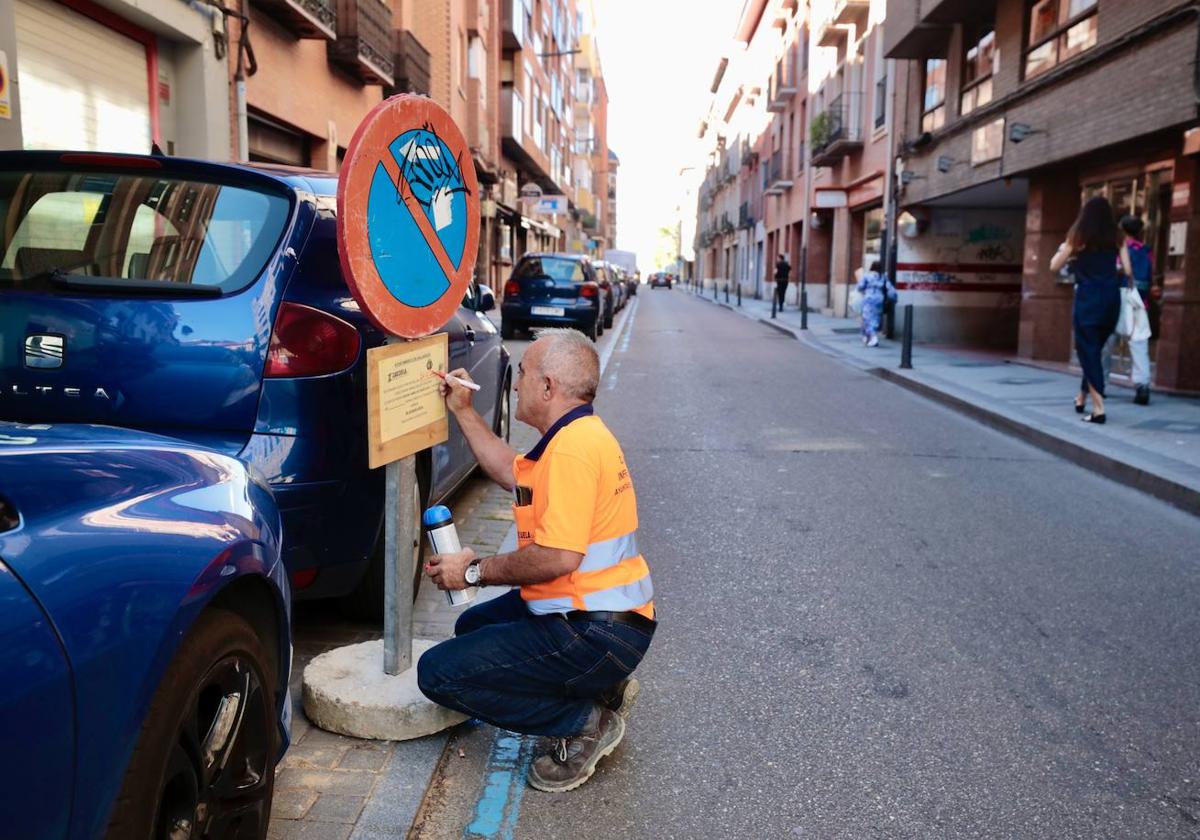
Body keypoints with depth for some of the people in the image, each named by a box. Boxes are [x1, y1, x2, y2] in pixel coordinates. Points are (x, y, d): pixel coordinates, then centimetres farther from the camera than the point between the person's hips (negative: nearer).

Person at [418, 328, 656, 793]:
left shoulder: (574, 446, -23)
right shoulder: (577, 435, 11)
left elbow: (559, 557, -29)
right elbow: (514, 473, 27)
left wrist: (475, 570, -15)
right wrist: (463, 411, 24)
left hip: (596, 634, -11)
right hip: (592, 611, 11)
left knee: (437, 672, -11)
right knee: (472, 627, 28)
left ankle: (585, 721, -4)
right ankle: (600, 686, 16)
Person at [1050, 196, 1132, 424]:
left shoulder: (1078, 236, 1)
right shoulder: (1116, 236, 8)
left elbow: (1054, 266, 4)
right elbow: (1127, 270, 4)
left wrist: (1063, 250, 23)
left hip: (1088, 296, -4)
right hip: (1111, 296, 4)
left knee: (1088, 350, -1)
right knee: (1095, 348, 18)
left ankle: (1098, 408, -8)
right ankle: (1082, 397, 30)